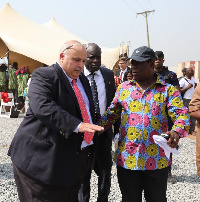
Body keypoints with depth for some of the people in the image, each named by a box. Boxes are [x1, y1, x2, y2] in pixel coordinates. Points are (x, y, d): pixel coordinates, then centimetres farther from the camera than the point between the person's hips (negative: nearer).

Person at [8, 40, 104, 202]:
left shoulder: (83, 80, 15)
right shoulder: (43, 75, -11)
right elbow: (43, 107, -28)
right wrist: (77, 126, -35)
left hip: (76, 157, 8)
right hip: (44, 157, -7)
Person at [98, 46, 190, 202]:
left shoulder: (168, 90, -1)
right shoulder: (124, 88, 8)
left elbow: (182, 114, -9)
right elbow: (110, 115, 11)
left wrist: (176, 132, -30)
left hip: (156, 160, -2)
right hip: (127, 158, 2)